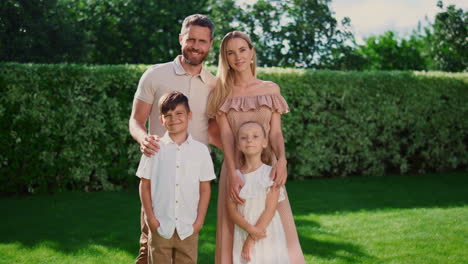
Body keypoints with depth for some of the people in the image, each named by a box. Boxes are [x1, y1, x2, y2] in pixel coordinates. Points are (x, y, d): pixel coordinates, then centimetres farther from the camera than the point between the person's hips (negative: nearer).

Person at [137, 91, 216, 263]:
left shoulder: (201, 150, 0)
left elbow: (205, 189, 4)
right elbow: (145, 186, 2)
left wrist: (199, 221, -1)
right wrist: (151, 218, -3)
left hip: (188, 228, 1)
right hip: (160, 226, -1)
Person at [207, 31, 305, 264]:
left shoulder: (271, 89, 7)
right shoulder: (221, 93, 5)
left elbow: (276, 132, 1)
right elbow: (225, 135, -6)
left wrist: (281, 159, -20)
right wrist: (232, 173, -20)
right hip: (235, 167, 0)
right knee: (235, 232, 2)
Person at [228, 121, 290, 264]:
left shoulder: (270, 174, -5)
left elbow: (270, 209, -10)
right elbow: (231, 209, -2)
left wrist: (251, 240, -14)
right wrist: (250, 229, -18)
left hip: (268, 238, -3)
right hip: (243, 236, 3)